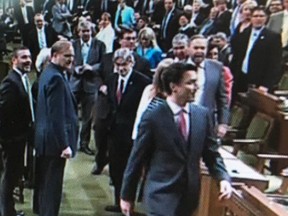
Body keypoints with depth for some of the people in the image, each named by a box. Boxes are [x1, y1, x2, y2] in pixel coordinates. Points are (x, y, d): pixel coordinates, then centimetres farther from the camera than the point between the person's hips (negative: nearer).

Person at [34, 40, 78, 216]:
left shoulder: (49, 73, 12)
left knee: (46, 184, 20)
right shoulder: (56, 78, -19)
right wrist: (64, 145, -22)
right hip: (55, 141, -10)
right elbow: (57, 116, -23)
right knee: (53, 185, -2)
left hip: (45, 139, 10)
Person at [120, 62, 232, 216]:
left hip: (189, 196, 5)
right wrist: (127, 196, 0)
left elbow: (211, 153, 9)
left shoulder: (202, 114, 2)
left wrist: (223, 178, -9)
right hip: (161, 196, -5)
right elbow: (136, 159, -5)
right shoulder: (152, 117, -11)